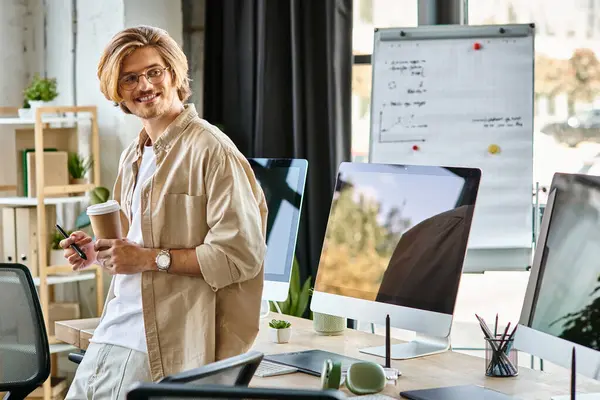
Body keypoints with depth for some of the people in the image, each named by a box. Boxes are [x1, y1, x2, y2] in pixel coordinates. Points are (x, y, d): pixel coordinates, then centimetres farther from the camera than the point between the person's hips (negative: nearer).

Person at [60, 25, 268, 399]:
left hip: (170, 347, -8)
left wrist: (151, 258, -18)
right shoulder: (133, 157, 16)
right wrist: (100, 251, 6)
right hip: (115, 333, 8)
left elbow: (242, 255, -18)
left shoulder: (212, 151, -12)